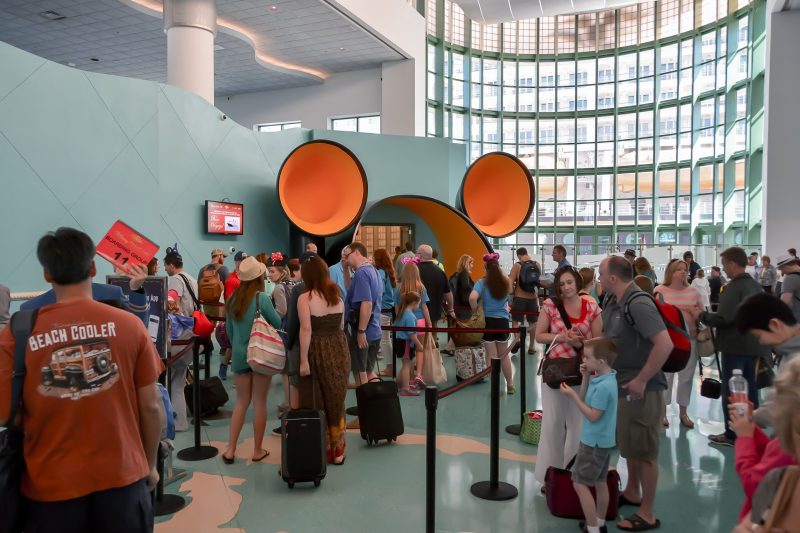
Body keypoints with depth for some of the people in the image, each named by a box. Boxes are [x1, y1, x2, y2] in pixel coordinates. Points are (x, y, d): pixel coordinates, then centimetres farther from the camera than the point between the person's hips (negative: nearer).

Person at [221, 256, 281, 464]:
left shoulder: (232, 299, 2)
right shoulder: (261, 298, -14)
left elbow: (229, 330, 10)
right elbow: (278, 323, -4)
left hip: (239, 355, 5)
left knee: (241, 402, 14)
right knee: (259, 402, 5)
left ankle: (230, 450, 15)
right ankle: (258, 450, 14)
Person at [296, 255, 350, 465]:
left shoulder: (305, 298, -10)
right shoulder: (337, 295, 7)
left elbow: (306, 329, -17)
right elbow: (341, 326, 11)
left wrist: (303, 360, -14)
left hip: (318, 351, -5)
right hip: (339, 349, 5)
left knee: (317, 403, 8)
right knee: (336, 402, 15)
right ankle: (337, 450, 24)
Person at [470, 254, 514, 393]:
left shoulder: (482, 282, -11)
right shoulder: (506, 282, 1)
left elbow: (472, 297, -26)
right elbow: (507, 299, 13)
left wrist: (475, 310, -12)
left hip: (487, 320, -3)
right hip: (503, 321, 3)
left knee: (491, 356, 6)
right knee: (504, 355, 18)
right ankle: (510, 385, 27)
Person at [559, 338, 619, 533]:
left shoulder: (603, 387, -27)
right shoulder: (602, 379, 3)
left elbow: (592, 416, -24)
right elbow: (586, 400, 9)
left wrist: (572, 395, -22)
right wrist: (586, 378, -2)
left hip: (594, 442, -10)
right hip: (602, 441, 10)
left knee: (580, 484, -2)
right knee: (600, 482, 19)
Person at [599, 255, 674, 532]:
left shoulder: (638, 304, -23)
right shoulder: (612, 301, 5)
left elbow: (665, 344, -29)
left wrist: (641, 380, -24)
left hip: (640, 389, -9)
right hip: (620, 385, 9)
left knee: (644, 451, 4)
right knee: (629, 445, 23)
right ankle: (631, 493, 42)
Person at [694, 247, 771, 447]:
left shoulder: (734, 287, -17)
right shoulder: (756, 285, 10)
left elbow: (723, 318, -24)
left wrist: (702, 316, -10)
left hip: (735, 346, -8)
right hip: (753, 345, 8)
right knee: (750, 389, 15)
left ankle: (732, 435, 7)